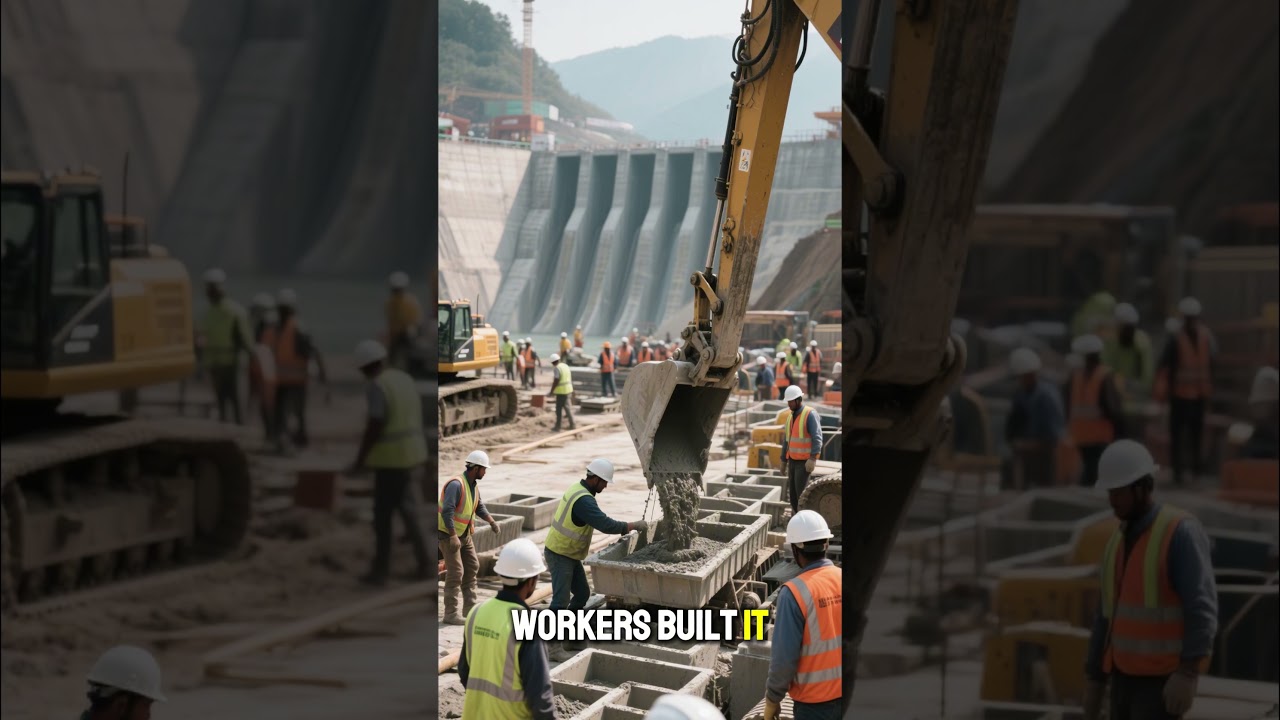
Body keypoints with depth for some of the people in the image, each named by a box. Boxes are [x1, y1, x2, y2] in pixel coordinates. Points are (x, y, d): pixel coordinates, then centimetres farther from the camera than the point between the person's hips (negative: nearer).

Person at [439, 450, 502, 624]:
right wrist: (453, 537, -33)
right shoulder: (456, 484, -26)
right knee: (455, 572, -10)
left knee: (472, 567, 11)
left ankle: (469, 607, 19)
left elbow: (479, 507, 13)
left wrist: (492, 521, -5)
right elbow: (447, 511, -32)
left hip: (463, 533, 9)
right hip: (447, 533, -9)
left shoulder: (472, 484, 3)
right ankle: (450, 614, -5)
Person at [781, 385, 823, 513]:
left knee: (801, 493, -13)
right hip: (793, 460, 8)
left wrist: (812, 459, -29)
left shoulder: (810, 414, -14)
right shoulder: (792, 416, 11)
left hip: (805, 461, -8)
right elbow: (787, 440, 17)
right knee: (793, 493, 6)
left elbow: (817, 438, -21)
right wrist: (784, 461, 18)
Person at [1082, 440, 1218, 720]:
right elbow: (1108, 615, 16)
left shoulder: (1181, 532, -16)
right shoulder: (1122, 538, 11)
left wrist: (1188, 675, -31)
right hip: (1129, 673, 8)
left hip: (1167, 677, -8)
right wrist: (1093, 682, 16)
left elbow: (1202, 608, -23)